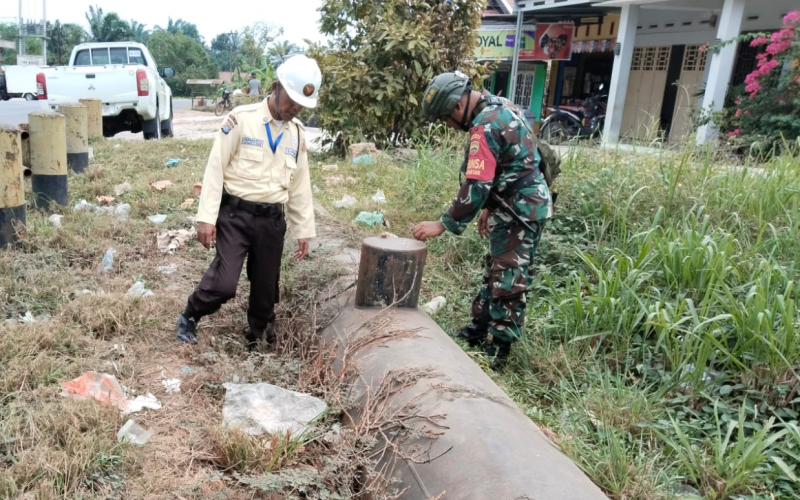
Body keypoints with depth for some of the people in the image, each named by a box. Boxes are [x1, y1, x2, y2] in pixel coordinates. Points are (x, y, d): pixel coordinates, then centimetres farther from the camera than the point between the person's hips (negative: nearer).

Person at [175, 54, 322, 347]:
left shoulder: (297, 132, 10)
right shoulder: (242, 119, -7)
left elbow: (300, 185, 15)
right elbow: (215, 168, -8)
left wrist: (303, 229, 13)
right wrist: (207, 217, -13)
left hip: (272, 220, 5)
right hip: (236, 214, -5)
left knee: (266, 289, 12)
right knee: (225, 282, -13)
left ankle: (260, 341, 32)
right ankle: (189, 318, 16)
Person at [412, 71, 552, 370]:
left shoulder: (486, 126, -23)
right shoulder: (500, 108, 10)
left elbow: (476, 186, -27)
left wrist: (444, 224, -21)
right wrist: (490, 208, 20)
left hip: (519, 210, -11)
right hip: (519, 205, 11)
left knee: (508, 283, -4)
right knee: (495, 273, 18)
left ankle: (495, 353, 5)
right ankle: (478, 331, 30)